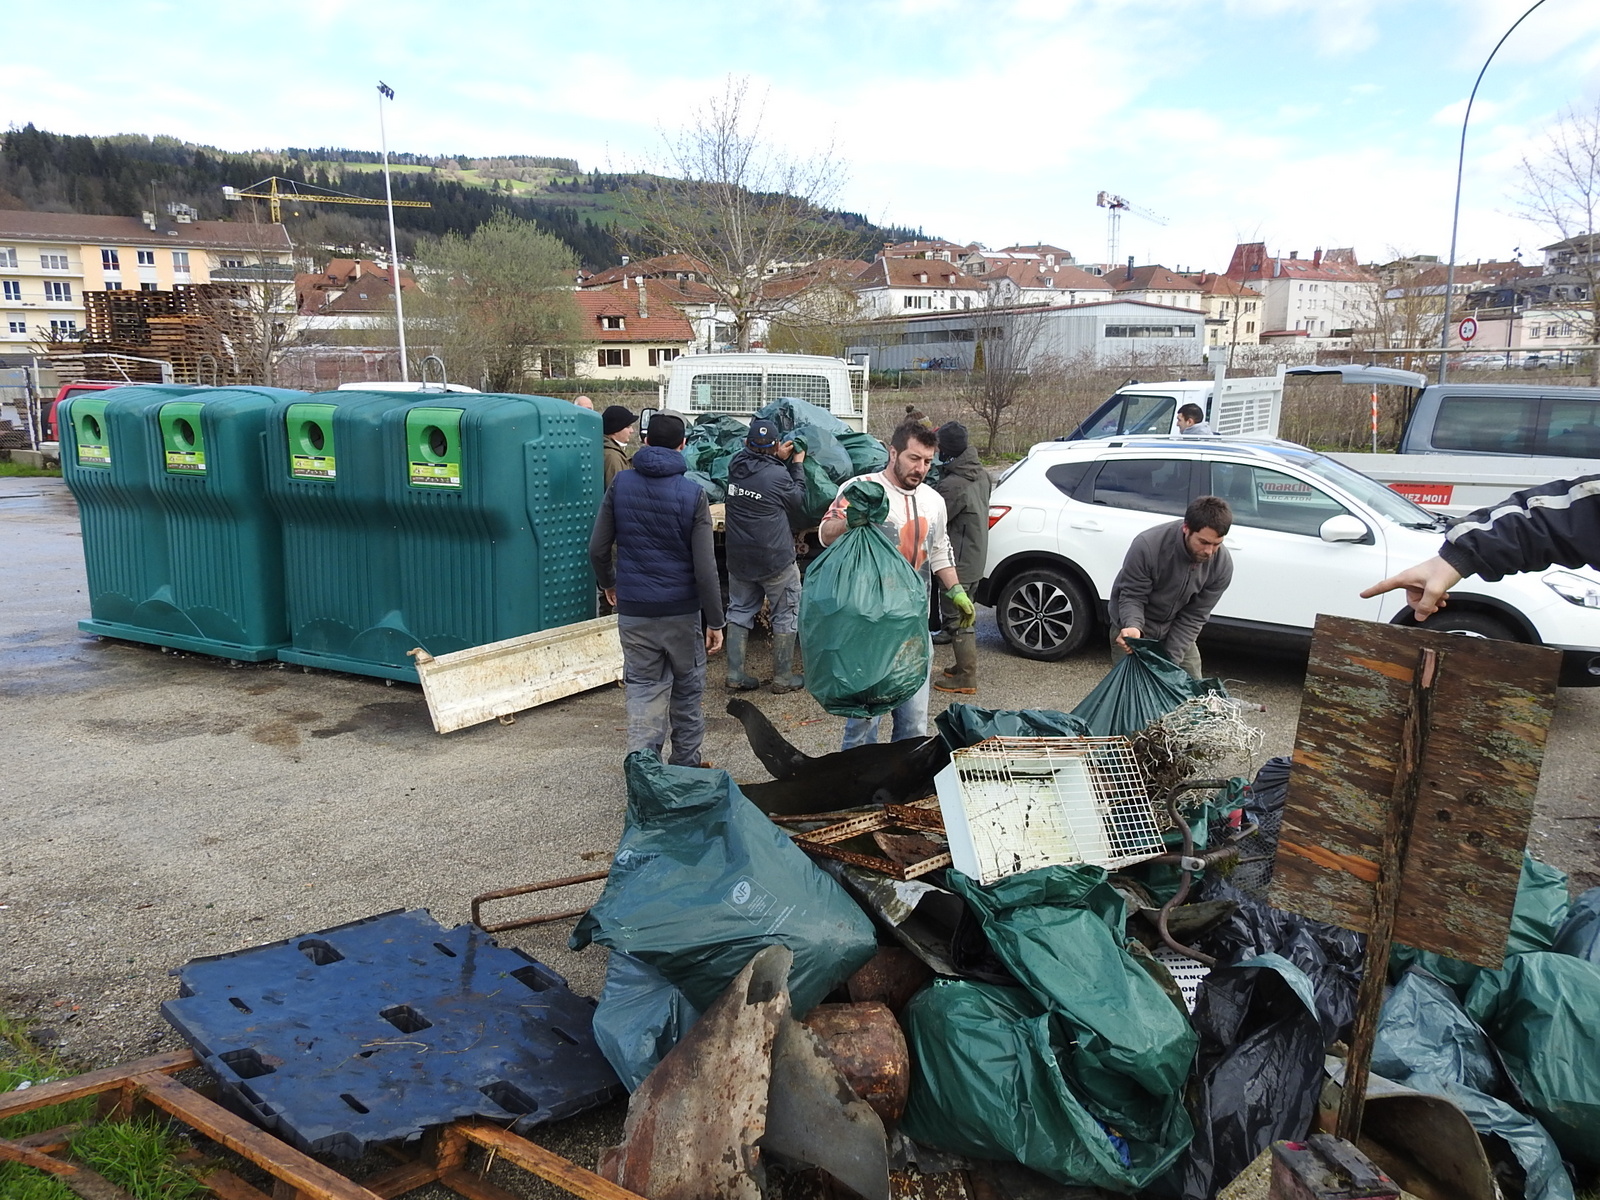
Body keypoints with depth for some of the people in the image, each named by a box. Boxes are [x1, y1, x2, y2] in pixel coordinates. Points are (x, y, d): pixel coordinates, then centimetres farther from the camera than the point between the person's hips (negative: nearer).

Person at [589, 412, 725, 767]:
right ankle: (685, 765, 27)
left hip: (633, 609, 1)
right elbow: (705, 568, -12)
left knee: (643, 690, 9)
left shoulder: (620, 485, -3)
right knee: (687, 690, 15)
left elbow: (598, 549, 2)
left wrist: (608, 583, 22)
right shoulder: (692, 494, -10)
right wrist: (715, 621, -4)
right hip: (682, 611, -1)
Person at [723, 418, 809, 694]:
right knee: (786, 616, 9)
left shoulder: (736, 465, -3)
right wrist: (797, 466, 5)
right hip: (775, 559, -5)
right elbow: (800, 507, -1)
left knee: (739, 612, 16)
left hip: (738, 559, 5)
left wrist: (779, 460, 9)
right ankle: (783, 678, 14)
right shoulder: (778, 475, -18)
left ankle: (735, 674, 15)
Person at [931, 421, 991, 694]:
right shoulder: (981, 474, 4)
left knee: (957, 619, 0)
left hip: (959, 562, -9)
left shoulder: (953, 485, -25)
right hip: (976, 557, 9)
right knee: (962, 615, 20)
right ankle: (964, 666, 32)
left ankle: (965, 677, 8)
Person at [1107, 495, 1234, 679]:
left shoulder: (1222, 564, -20)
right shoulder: (1147, 546, -31)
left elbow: (1194, 616, -14)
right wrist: (1133, 626, -42)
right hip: (1134, 626, -4)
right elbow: (1132, 596, -21)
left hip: (1176, 629, 4)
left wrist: (1170, 660, -20)